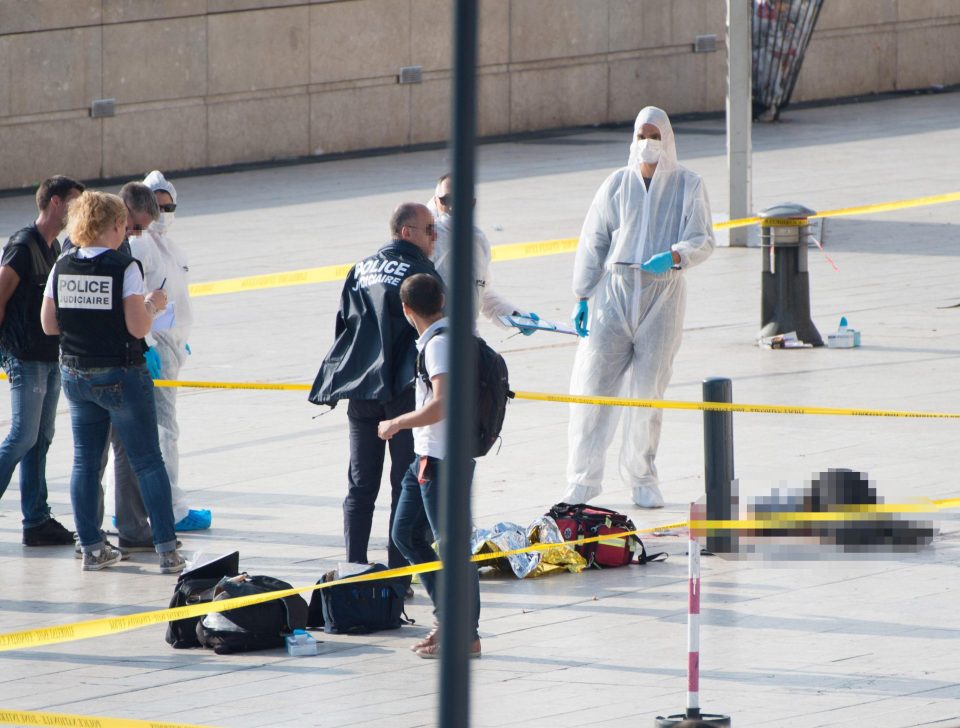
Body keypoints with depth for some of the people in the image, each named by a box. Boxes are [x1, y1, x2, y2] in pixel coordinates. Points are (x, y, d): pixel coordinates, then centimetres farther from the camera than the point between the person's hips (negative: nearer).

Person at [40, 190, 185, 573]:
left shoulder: (62, 268, 0)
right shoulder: (124, 268, -15)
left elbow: (49, 324, 4)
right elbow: (138, 327, -17)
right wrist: (152, 304, 2)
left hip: (75, 376, 5)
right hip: (121, 377, -5)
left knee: (85, 461, 12)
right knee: (148, 462, 2)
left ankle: (92, 548, 13)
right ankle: (167, 549, 0)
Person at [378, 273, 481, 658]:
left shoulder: (439, 343, -18)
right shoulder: (453, 334, 11)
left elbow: (443, 403, -28)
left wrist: (396, 423, -15)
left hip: (442, 462, -10)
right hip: (426, 457, 10)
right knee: (405, 533, 16)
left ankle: (467, 634, 2)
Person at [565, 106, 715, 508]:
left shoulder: (688, 186, 5)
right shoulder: (616, 185, 7)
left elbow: (702, 241, -2)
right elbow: (592, 243, 8)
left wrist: (674, 256, -23)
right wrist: (582, 296, 1)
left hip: (662, 293, -1)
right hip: (614, 290, 1)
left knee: (649, 387, -1)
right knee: (593, 380, -7)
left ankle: (642, 478, 10)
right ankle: (583, 477, -2)